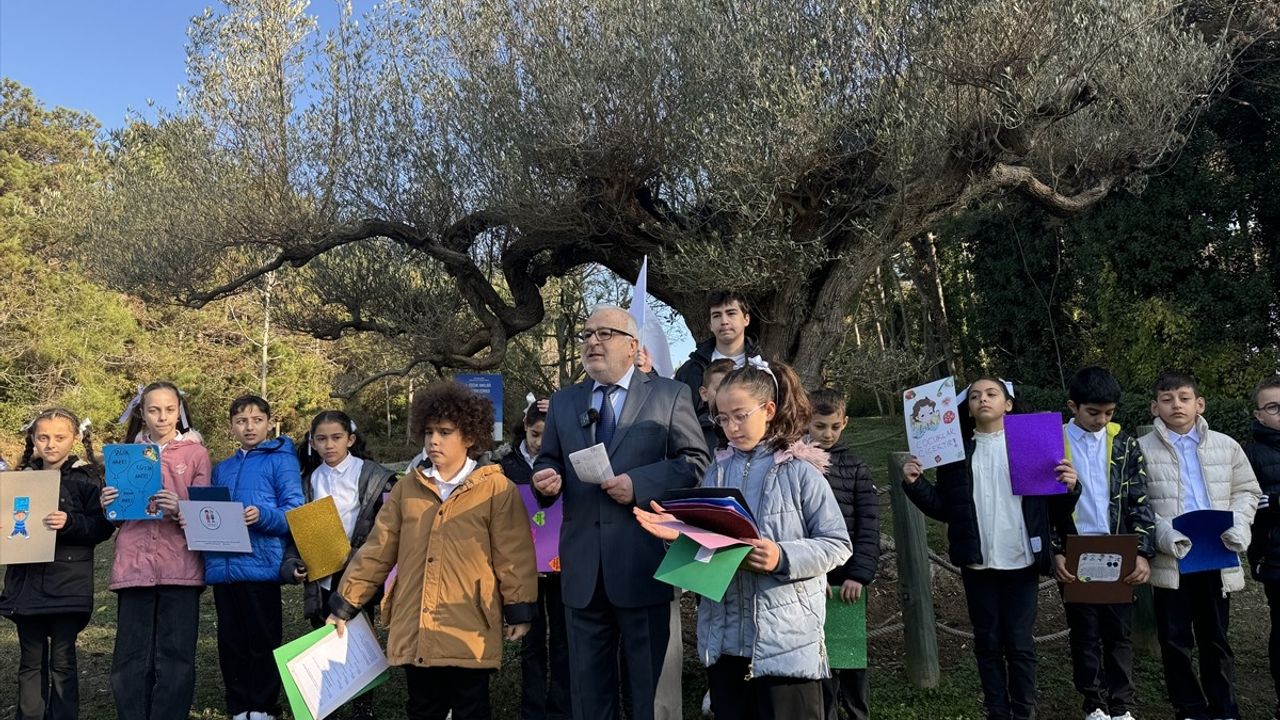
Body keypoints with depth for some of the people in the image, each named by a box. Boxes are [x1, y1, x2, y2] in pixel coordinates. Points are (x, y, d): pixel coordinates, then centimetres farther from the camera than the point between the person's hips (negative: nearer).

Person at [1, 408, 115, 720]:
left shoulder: (86, 478, -3)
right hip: (26, 582, 4)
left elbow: (103, 527, -8)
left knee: (62, 661, 3)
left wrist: (70, 523, -24)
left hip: (67, 585, -4)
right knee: (30, 661, 13)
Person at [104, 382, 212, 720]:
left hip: (179, 566, -2)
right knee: (131, 654, 4)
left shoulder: (195, 453, 6)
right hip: (134, 563, 2)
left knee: (175, 655, -1)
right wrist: (109, 504, -5)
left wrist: (180, 509, -19)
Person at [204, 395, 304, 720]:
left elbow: (295, 513, -8)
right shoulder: (222, 469, 17)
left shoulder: (281, 460, -1)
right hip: (223, 567, 6)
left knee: (263, 643, 3)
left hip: (260, 566, -5)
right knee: (231, 644, 12)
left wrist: (262, 515, -26)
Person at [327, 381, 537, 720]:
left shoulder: (497, 489, -3)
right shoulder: (406, 488, 9)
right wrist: (344, 605, 9)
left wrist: (519, 611, -5)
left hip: (469, 631, -3)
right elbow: (376, 550, 10)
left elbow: (513, 556, -3)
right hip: (415, 630, 4)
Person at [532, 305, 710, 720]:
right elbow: (548, 461, 18)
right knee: (587, 683, 14)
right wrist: (546, 479, -6)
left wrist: (639, 483, -16)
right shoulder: (563, 402, 14)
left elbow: (695, 461, -4)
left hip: (641, 564, -4)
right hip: (583, 567, 4)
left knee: (650, 685, 9)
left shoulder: (670, 396, 2)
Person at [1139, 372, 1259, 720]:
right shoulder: (1142, 449, 0)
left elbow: (1247, 490, 13)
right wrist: (1160, 531, -17)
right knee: (1175, 640, 5)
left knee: (1215, 638, 13)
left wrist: (1238, 522, -5)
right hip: (1169, 557, -2)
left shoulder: (1226, 446, 9)